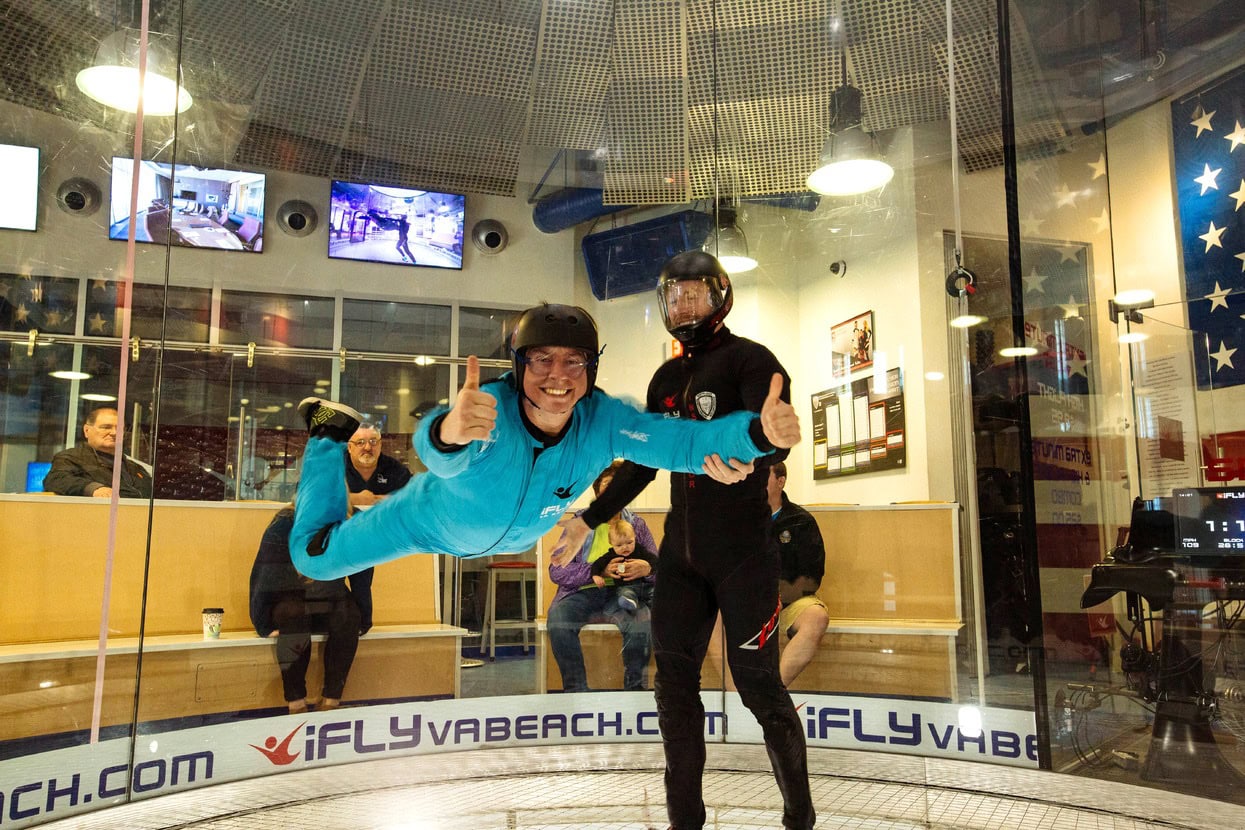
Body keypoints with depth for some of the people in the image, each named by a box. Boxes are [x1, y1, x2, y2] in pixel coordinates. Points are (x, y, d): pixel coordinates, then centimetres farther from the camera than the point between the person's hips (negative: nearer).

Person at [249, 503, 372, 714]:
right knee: (293, 611, -36)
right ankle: (296, 704, -33)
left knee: (349, 614, -31)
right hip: (289, 602, -2)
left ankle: (330, 702, -27)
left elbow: (362, 578, -7)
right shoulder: (284, 524, -21)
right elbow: (263, 578, -21)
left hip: (330, 604, 2)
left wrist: (363, 622, -9)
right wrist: (264, 627, -25)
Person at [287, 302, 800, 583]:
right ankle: (331, 433, 29)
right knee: (312, 556, 10)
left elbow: (688, 441, -42)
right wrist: (450, 431, -88)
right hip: (432, 520, -4)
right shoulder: (489, 410, -44)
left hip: (515, 537, 4)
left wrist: (758, 432, -61)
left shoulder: (604, 421, -34)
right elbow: (438, 456, -63)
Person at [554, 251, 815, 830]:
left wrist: (748, 461, -46)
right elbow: (644, 462, 20)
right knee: (674, 681, 8)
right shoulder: (666, 379, 13)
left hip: (743, 552, -6)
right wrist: (589, 518, 21)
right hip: (682, 550, 6)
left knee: (757, 683, 0)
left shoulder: (749, 360, -7)